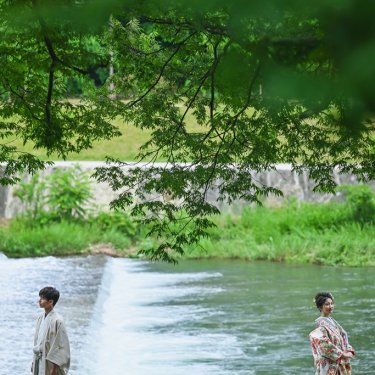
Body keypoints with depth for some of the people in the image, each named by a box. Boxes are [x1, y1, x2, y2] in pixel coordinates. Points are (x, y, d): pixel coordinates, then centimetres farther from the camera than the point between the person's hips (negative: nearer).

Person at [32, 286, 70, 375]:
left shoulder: (57, 320, -15)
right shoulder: (41, 318, 7)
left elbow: (62, 345, -14)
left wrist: (55, 367, -16)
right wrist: (34, 362, 15)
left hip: (50, 363, -7)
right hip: (39, 360, 7)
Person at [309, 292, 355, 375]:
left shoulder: (332, 321, 15)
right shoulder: (320, 323, -13)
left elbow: (343, 338, 15)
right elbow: (324, 343, -22)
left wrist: (349, 351, -2)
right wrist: (341, 354, -20)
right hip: (329, 364, -9)